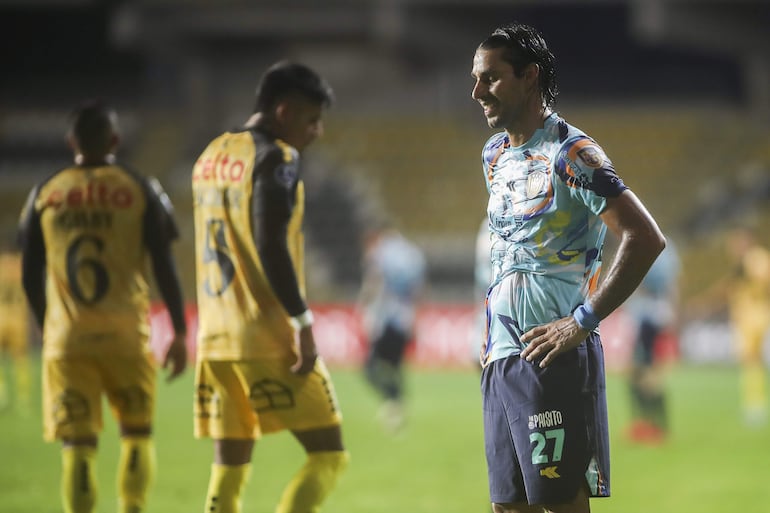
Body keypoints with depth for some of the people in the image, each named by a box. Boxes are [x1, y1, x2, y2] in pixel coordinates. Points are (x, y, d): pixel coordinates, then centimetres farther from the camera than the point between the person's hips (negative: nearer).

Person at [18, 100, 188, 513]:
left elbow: (30, 276, 9)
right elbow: (164, 267, -3)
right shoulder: (141, 191, 0)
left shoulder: (45, 194, 6)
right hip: (126, 336, -1)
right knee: (136, 433, 18)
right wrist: (180, 332, 4)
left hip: (66, 339, 1)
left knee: (77, 447, 2)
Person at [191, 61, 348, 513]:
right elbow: (271, 246, -19)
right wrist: (304, 323, -17)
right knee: (329, 454, -4)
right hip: (269, 338, -8)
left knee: (230, 465, 10)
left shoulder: (211, 157, 16)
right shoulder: (275, 158, -10)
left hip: (217, 339, 8)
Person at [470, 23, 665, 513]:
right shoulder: (495, 154, 15)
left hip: (554, 356, -8)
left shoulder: (570, 153, -11)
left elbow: (646, 238, -18)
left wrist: (583, 322, -19)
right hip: (502, 355, 8)